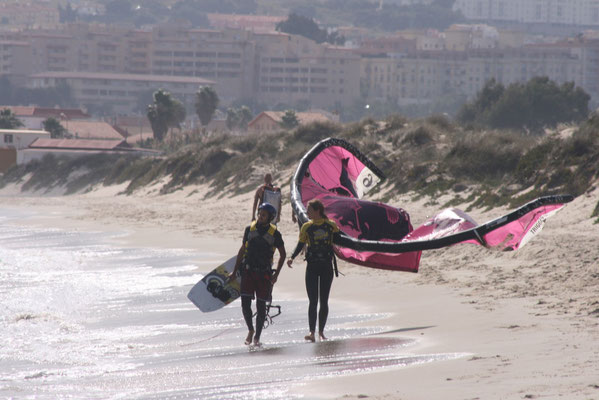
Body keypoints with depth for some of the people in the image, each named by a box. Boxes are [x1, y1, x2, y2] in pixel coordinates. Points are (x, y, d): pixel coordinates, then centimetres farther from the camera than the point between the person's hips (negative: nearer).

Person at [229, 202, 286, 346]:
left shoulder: (274, 233, -2)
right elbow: (242, 250, 15)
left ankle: (257, 336, 11)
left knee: (261, 306, -1)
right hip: (248, 271, 2)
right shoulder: (250, 229, 5)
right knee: (245, 303, -7)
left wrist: (276, 274, -1)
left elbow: (283, 254, 8)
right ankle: (250, 330, 16)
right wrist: (235, 272, 13)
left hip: (264, 274, -2)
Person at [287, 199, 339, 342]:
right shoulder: (307, 227, 2)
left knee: (324, 301, 4)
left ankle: (321, 331, 13)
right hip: (312, 266, 0)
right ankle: (312, 332, -11)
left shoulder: (331, 226, -1)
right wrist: (292, 258, -8)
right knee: (313, 301, -7)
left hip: (326, 266, 0)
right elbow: (300, 244, 5)